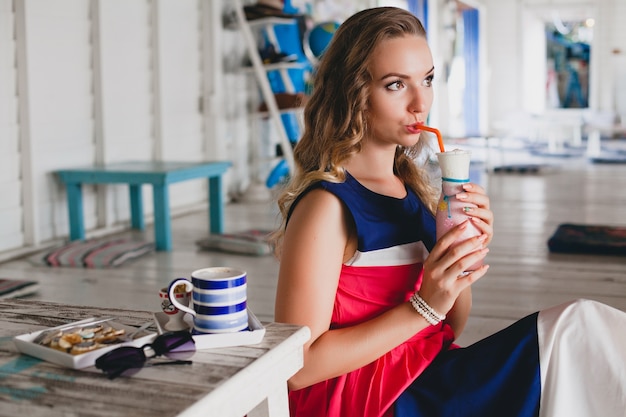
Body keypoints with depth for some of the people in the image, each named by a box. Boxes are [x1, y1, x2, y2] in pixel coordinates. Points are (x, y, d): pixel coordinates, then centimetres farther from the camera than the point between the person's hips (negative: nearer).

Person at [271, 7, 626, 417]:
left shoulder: (414, 185, 8)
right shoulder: (327, 205, -15)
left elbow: (450, 329, 14)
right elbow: (298, 366, -19)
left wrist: (465, 260, -5)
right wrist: (423, 306, -21)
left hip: (430, 376, 8)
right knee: (578, 327, -16)